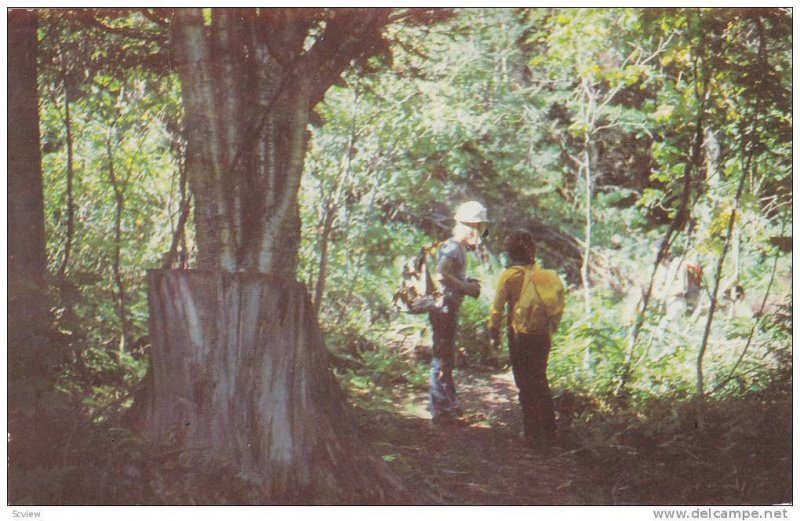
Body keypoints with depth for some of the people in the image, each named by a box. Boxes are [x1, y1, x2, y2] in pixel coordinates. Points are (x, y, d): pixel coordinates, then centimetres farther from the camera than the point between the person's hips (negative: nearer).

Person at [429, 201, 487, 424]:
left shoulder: (460, 248, 14)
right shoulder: (452, 248, -17)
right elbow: (440, 275, -33)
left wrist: (469, 284, 6)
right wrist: (466, 287, -24)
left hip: (450, 310, 10)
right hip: (444, 310, -10)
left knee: (447, 358, 19)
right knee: (442, 359, -4)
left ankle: (449, 404, 31)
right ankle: (440, 411, 2)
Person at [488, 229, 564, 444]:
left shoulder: (509, 275, -10)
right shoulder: (544, 275, 1)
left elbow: (498, 307, -10)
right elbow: (558, 304, 4)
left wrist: (494, 334, 0)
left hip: (520, 335, -4)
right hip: (542, 335, 4)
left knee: (526, 385, 5)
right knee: (541, 381, 17)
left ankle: (532, 431, 8)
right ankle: (549, 430, 19)